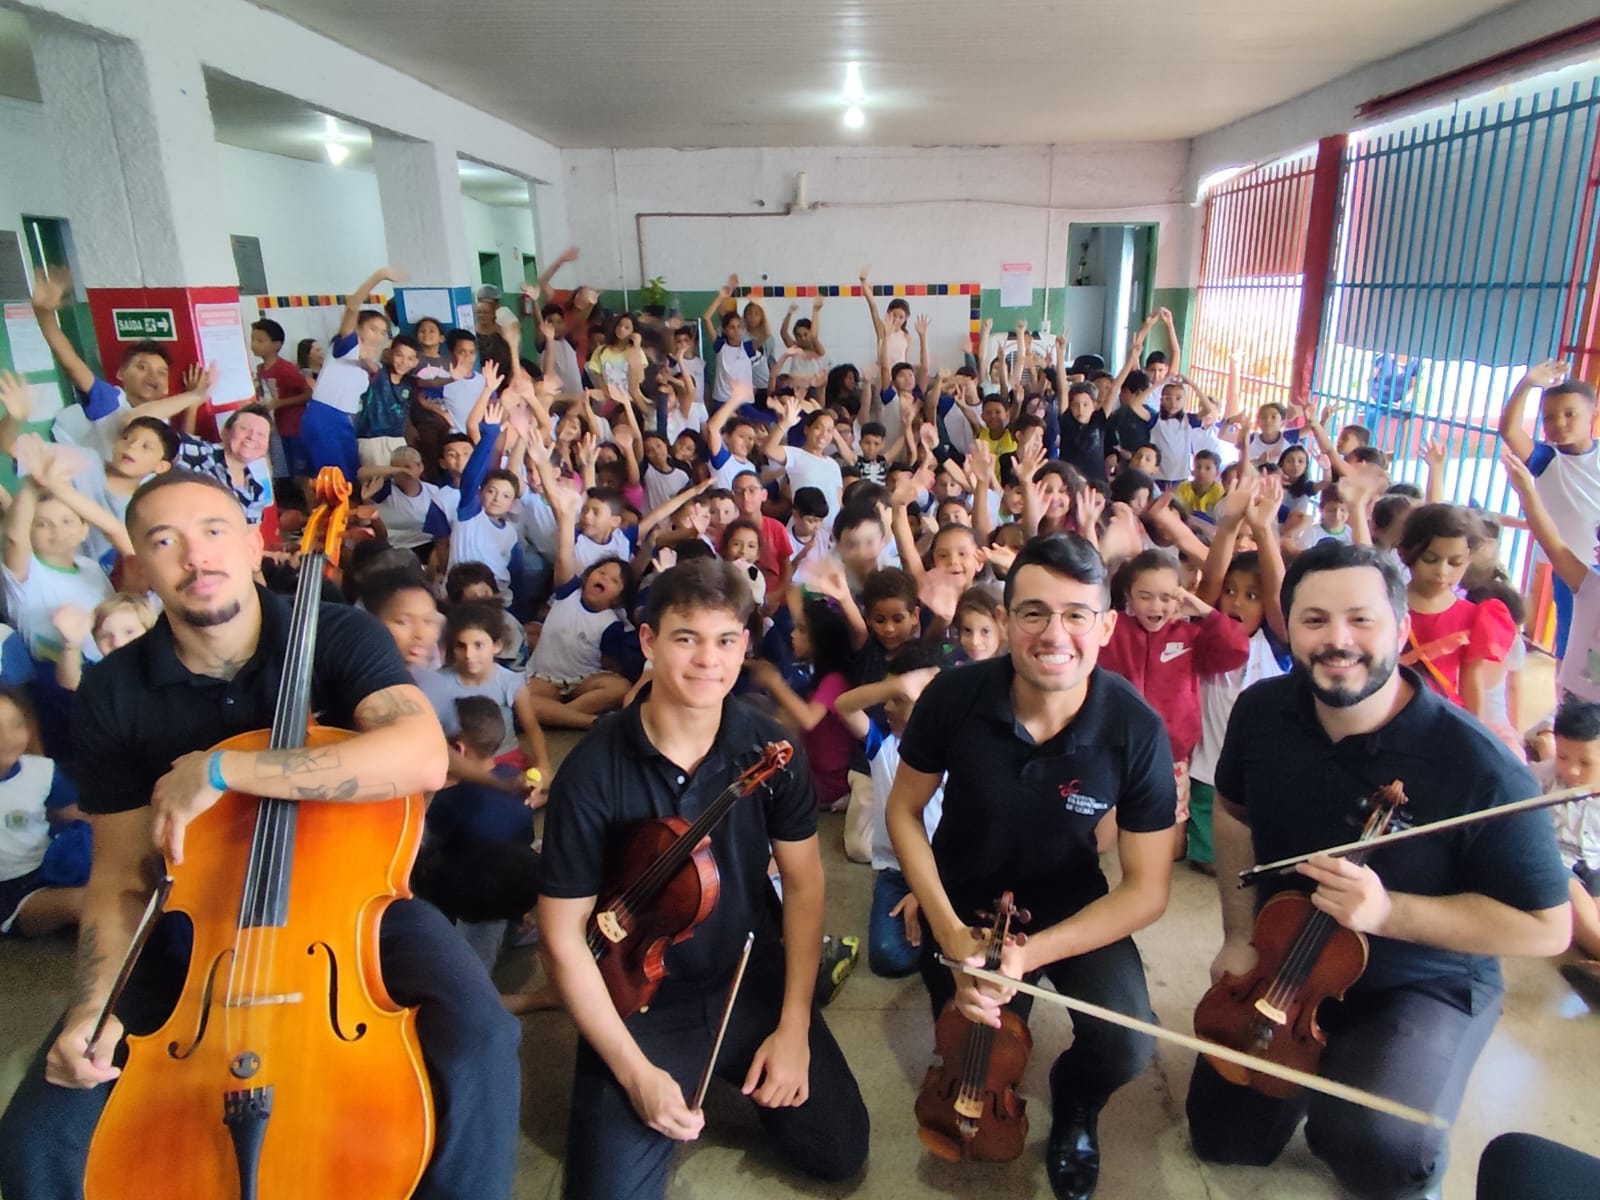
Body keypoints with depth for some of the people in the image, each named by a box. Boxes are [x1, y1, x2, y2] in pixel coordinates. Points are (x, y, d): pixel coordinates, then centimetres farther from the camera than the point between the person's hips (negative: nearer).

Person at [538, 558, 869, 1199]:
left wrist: (793, 1027, -8)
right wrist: (636, 1071, -17)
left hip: (754, 981, 2)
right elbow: (563, 935, -14)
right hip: (640, 1000, -1)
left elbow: (804, 883, -2)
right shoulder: (592, 771, -21)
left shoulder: (771, 748, -13)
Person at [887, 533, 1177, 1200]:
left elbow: (1147, 890, -17)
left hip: (1070, 902, 0)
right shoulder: (954, 696, -24)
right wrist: (948, 930, -19)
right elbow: (904, 810, -7)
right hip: (961, 896, 1)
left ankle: (1074, 1108, 17)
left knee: (1126, 1049, -21)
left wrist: (1031, 953, -28)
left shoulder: (1137, 731, -25)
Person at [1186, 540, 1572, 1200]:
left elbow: (1545, 926, -18)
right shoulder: (1262, 712, -14)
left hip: (1423, 989, -4)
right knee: (1222, 1134, 12)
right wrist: (1239, 937, -1)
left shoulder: (1479, 768, -28)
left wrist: (1386, 910, -31)